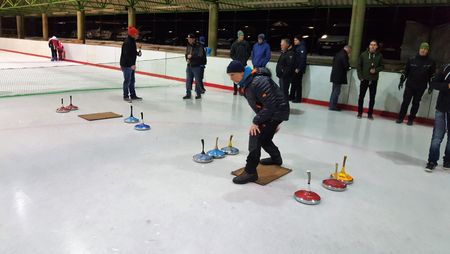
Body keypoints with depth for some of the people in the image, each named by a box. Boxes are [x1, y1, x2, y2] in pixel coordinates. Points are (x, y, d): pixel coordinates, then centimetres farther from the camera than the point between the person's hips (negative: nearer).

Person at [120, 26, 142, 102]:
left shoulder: (132, 41, 10)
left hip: (131, 64, 10)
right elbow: (127, 55, -26)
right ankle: (126, 96, 12)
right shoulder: (127, 42, -20)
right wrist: (132, 64, -29)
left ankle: (133, 95, 26)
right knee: (127, 81, 0)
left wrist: (138, 53, 3)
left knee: (132, 81, 16)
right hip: (126, 65, -10)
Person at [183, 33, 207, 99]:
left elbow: (200, 56, -20)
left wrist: (192, 57, -21)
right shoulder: (188, 46, 8)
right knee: (188, 80, 8)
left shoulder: (199, 46, -13)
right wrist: (187, 58, 1)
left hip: (197, 66, -6)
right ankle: (188, 94, 17)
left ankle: (199, 94, 14)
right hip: (189, 66, 6)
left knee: (198, 80, 1)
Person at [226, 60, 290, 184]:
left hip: (277, 112, -10)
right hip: (269, 113, 10)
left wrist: (256, 121, -24)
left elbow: (270, 106, -30)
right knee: (264, 138, 23)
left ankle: (250, 172, -9)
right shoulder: (246, 82, 1)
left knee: (256, 136, -16)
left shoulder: (258, 82, -30)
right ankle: (276, 158, 51)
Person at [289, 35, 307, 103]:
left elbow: (302, 59, -18)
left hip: (299, 69, -8)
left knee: (298, 83, -3)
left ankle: (298, 98, 4)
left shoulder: (302, 47, -10)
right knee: (293, 82, 12)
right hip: (294, 68, 8)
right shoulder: (296, 47, 16)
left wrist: (298, 68, -20)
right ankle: (291, 96, 21)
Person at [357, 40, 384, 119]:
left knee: (372, 98, 4)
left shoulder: (379, 56, 0)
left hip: (374, 80, 0)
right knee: (361, 96, 3)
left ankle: (370, 114, 13)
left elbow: (382, 66, 6)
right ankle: (360, 113, 14)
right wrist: (360, 76, -4)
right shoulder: (363, 54, -1)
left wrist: (376, 70, -14)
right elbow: (359, 65, 2)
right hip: (364, 79, 0)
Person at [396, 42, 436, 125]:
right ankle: (400, 118, 8)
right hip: (409, 85, 0)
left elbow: (432, 75, 5)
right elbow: (405, 71, 6)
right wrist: (401, 81, 2)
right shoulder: (412, 60, 0)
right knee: (405, 102, -1)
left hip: (421, 87, 0)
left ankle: (411, 119, 15)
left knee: (416, 103, 6)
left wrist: (431, 87, 2)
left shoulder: (431, 63, 0)